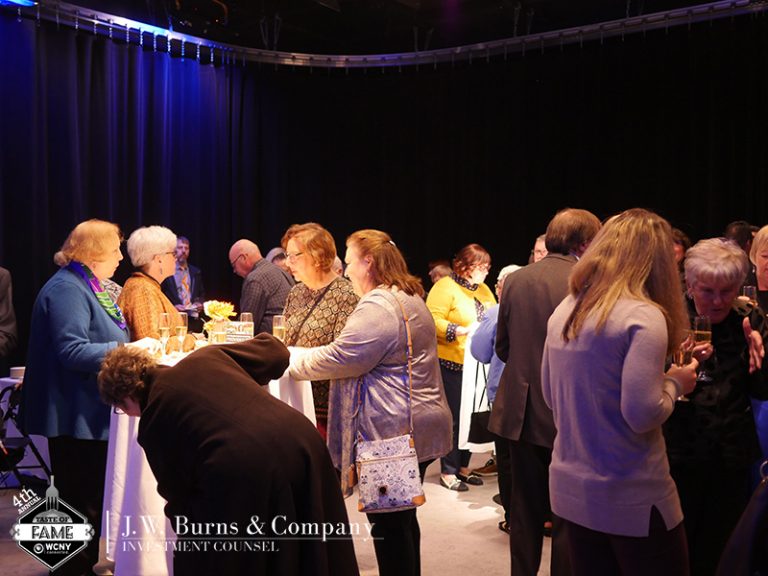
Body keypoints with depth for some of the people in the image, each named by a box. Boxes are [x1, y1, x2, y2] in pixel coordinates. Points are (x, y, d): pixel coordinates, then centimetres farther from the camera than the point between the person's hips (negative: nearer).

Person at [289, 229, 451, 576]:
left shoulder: (379, 307, -19)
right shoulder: (409, 298, 15)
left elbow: (339, 358, -18)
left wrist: (291, 361, -4)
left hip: (390, 435, -10)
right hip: (416, 429, 10)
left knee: (389, 525, 1)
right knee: (402, 518, 20)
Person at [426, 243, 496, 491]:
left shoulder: (483, 290, 15)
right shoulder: (445, 287, -9)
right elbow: (433, 320, -17)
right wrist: (460, 331, -26)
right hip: (452, 364, -7)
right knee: (454, 418, -1)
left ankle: (463, 467, 25)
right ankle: (448, 472, 10)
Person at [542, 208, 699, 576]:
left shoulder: (564, 312, 6)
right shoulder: (643, 315, -16)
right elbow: (642, 414, -21)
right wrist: (675, 383, -4)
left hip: (570, 489, 7)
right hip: (631, 498, -7)